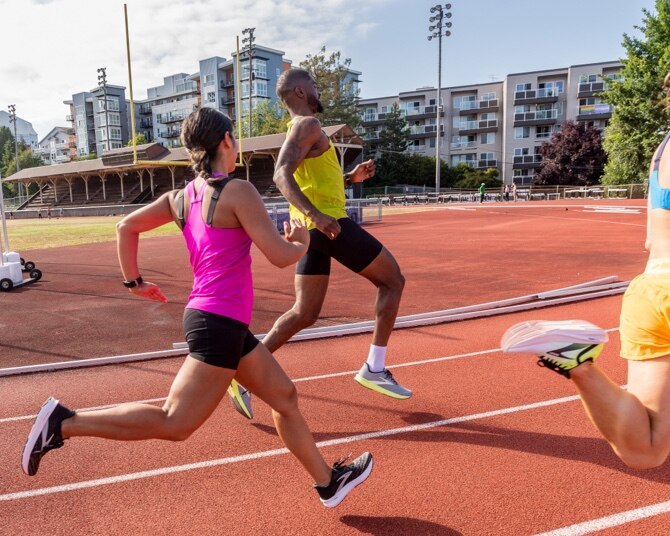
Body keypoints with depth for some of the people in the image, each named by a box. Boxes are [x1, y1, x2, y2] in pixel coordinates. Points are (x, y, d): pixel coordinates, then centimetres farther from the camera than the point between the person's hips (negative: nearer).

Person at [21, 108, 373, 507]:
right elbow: (280, 256, -17)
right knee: (173, 424, 0)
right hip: (219, 324, -9)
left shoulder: (180, 197, 9)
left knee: (285, 397, 16)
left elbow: (126, 226, 17)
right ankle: (64, 422, 6)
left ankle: (328, 482, 29)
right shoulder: (238, 191, -14)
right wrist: (303, 242, 5)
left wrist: (134, 281, 23)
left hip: (222, 322, 9)